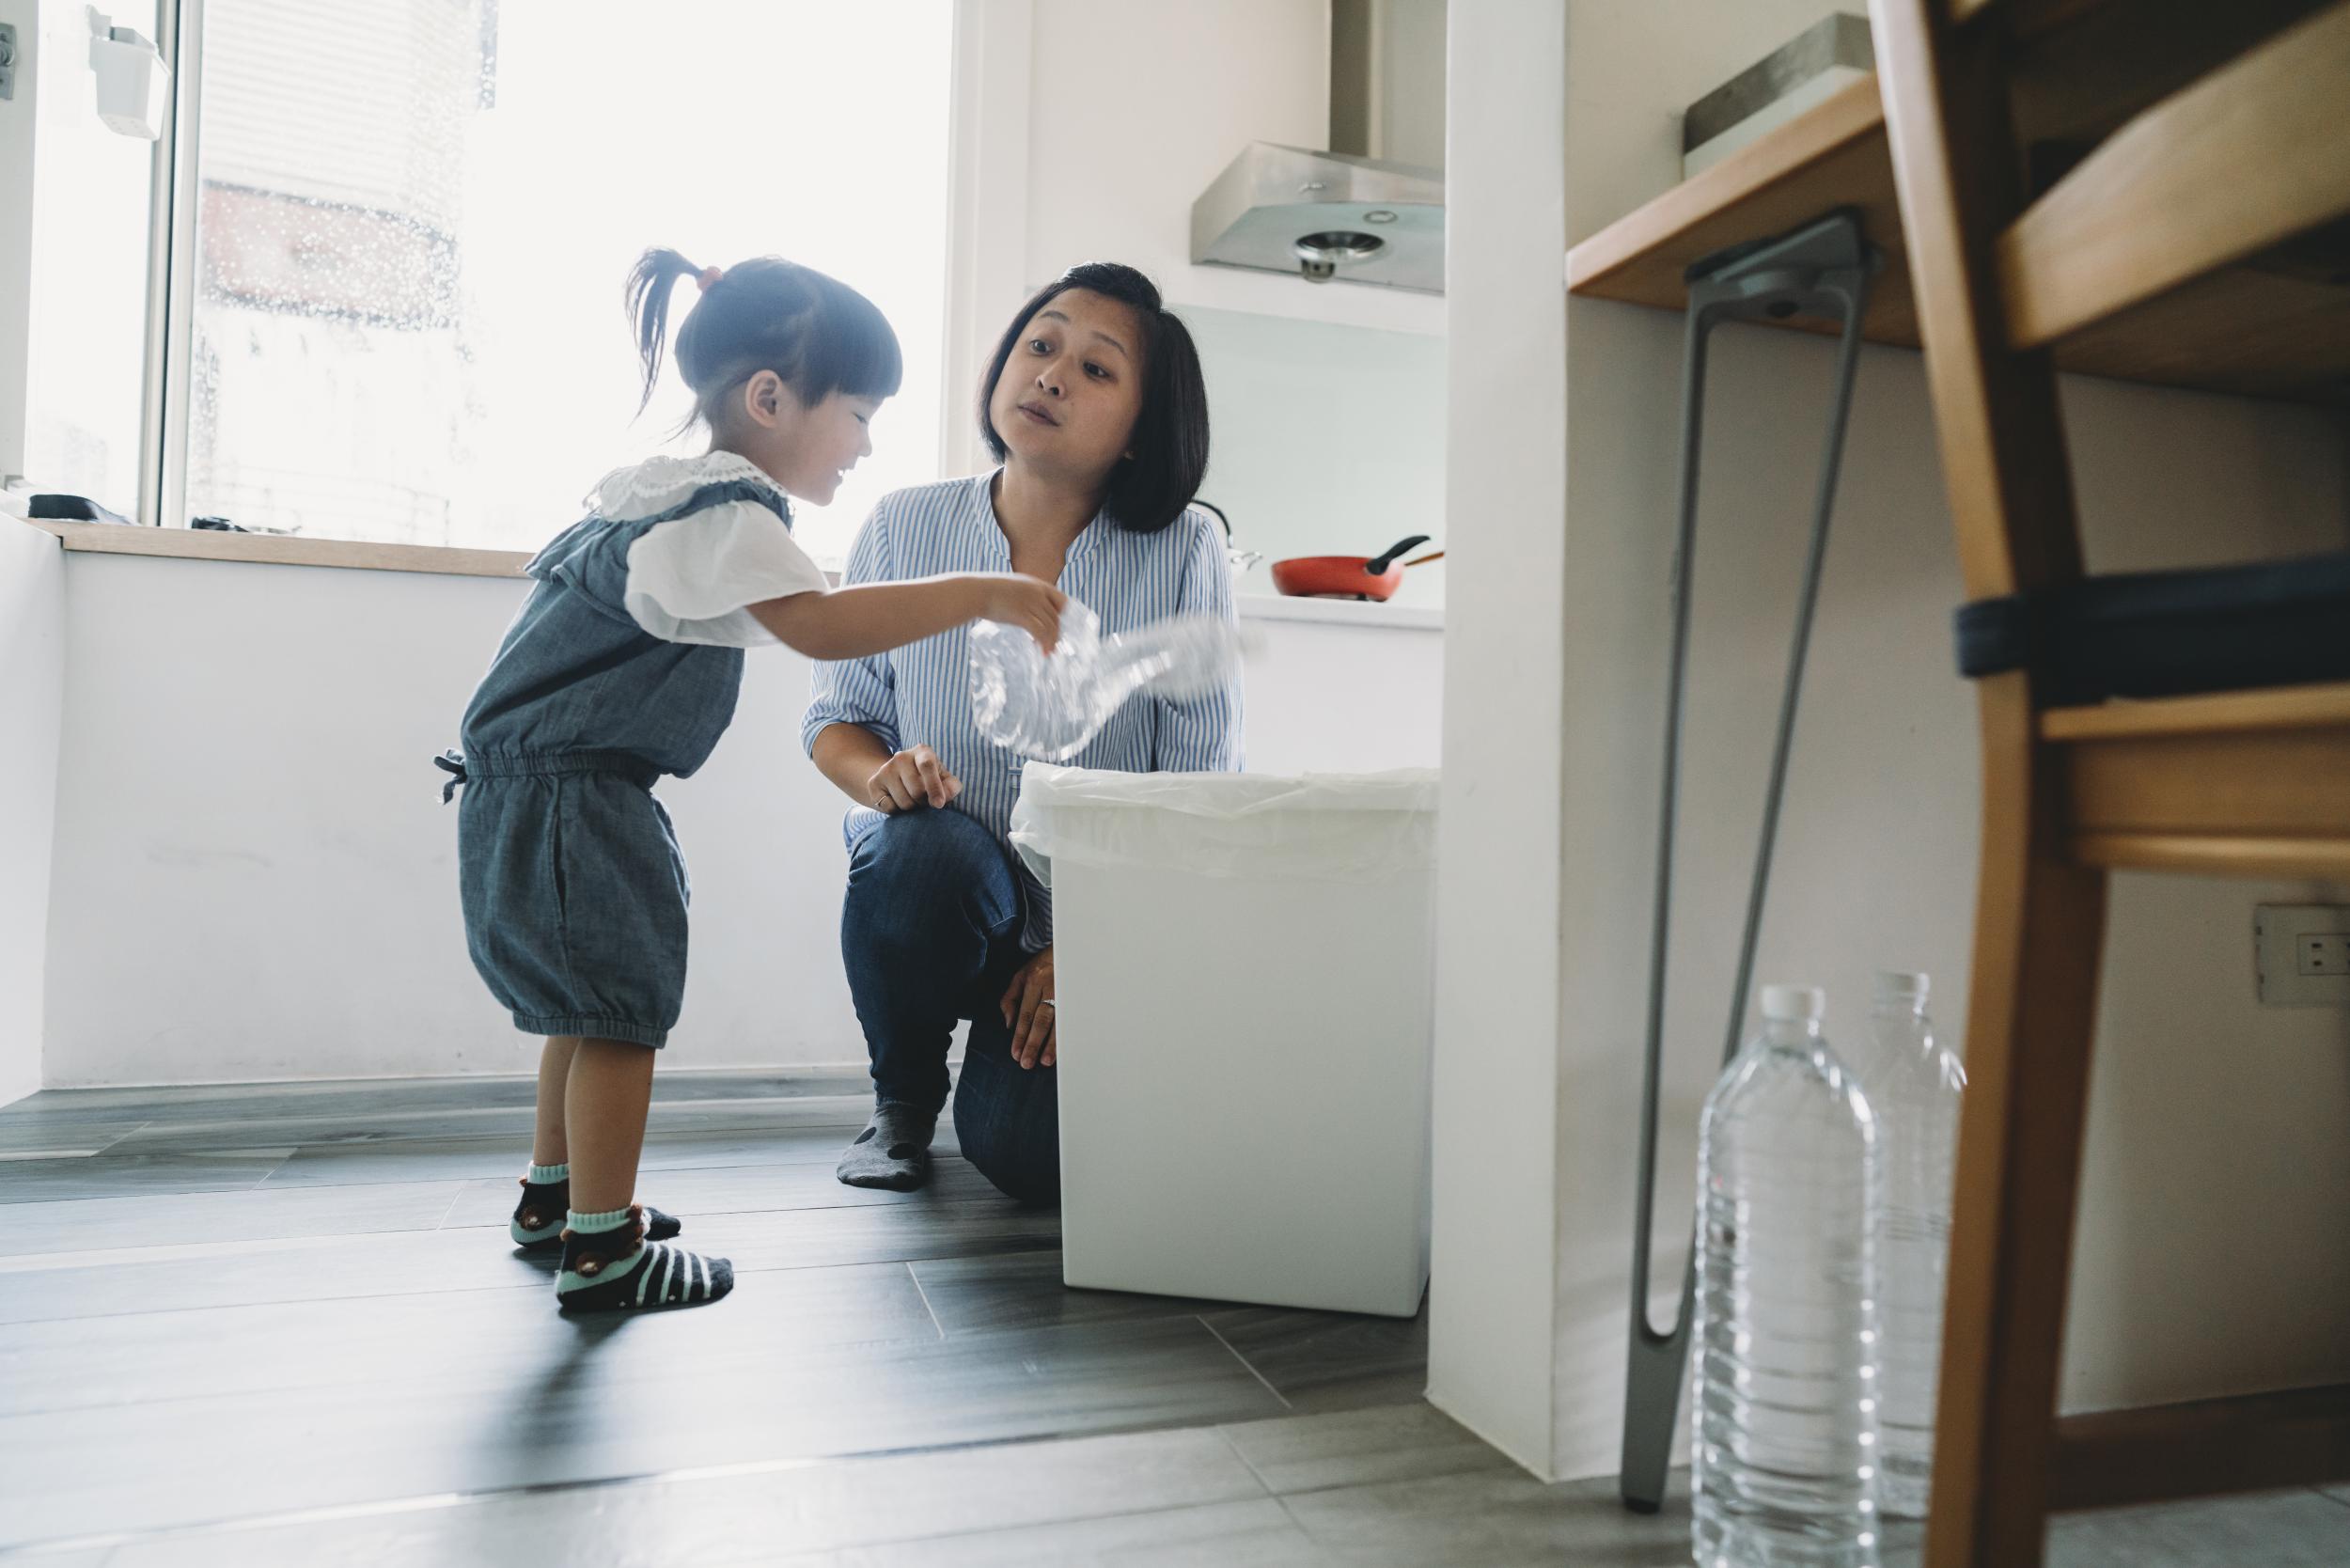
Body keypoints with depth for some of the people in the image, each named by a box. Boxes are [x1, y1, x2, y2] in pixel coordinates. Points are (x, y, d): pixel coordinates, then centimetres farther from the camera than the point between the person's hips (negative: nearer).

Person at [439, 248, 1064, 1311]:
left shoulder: (667, 493, 14)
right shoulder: (722, 513, -20)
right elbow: (818, 625, -35)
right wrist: (980, 595, -32)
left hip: (546, 787, 11)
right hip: (567, 794, -11)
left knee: (589, 995, 20)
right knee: (623, 1004, -4)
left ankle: (555, 1194, 36)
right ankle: (601, 1249, 6)